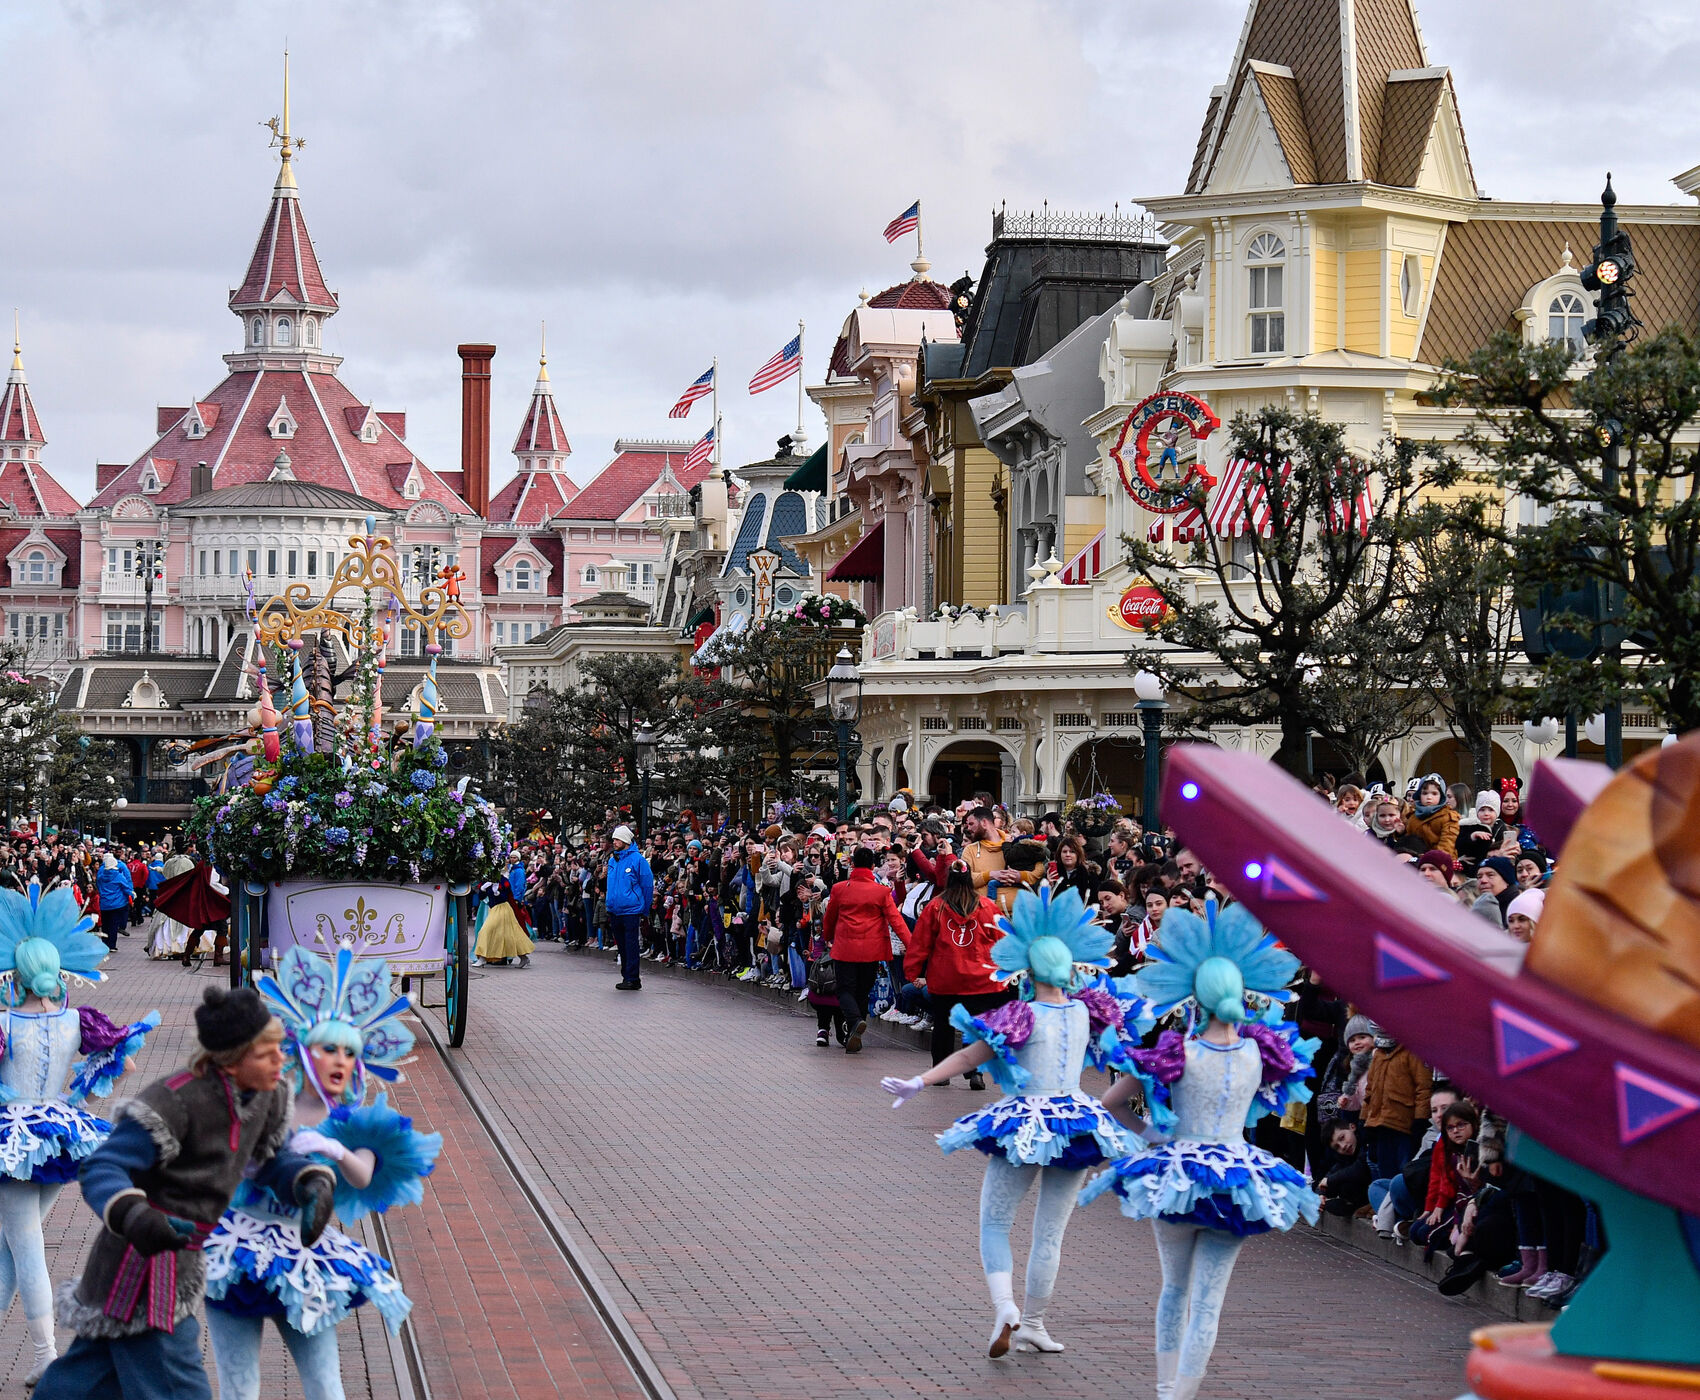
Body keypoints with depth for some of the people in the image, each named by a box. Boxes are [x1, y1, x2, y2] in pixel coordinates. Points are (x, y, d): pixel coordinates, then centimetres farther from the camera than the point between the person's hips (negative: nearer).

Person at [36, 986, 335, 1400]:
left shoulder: (268, 1098, -1)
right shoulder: (177, 1102, -27)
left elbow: (274, 1157, 16)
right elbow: (100, 1169, -27)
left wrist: (314, 1183, -6)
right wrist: (134, 1216, -48)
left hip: (179, 1259, 9)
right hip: (141, 1259, -9)